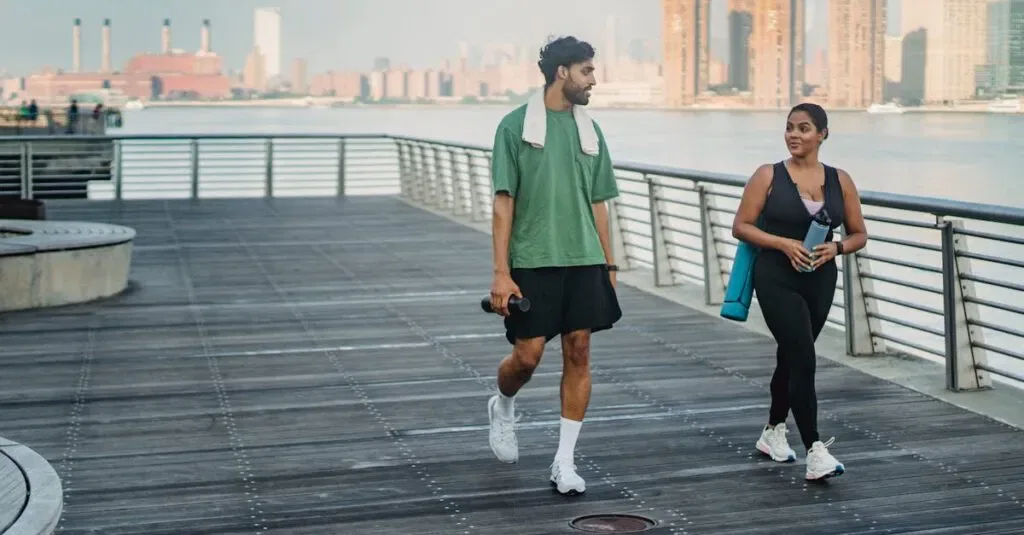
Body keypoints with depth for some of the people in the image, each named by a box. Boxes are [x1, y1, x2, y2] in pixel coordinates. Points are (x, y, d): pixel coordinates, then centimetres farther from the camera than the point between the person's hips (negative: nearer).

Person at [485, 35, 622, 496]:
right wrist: (501, 272, -11)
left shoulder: (589, 129, 11)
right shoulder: (516, 125, -4)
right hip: (532, 262, -4)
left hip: (583, 260, 4)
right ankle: (502, 407, 32)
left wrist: (608, 264, 12)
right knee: (527, 356, -3)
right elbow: (503, 202, -6)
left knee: (578, 354, 1)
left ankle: (564, 461, 10)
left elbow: (597, 203, 16)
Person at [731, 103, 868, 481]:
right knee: (803, 359, -15)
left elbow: (859, 235, 9)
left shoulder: (840, 180, 4)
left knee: (791, 357, 17)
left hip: (820, 280, 4)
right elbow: (741, 227, -5)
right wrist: (783, 243, -18)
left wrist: (836, 247, -12)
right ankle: (814, 450, -14)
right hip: (777, 279, -4)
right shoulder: (769, 176, -4)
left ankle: (773, 433, 35)